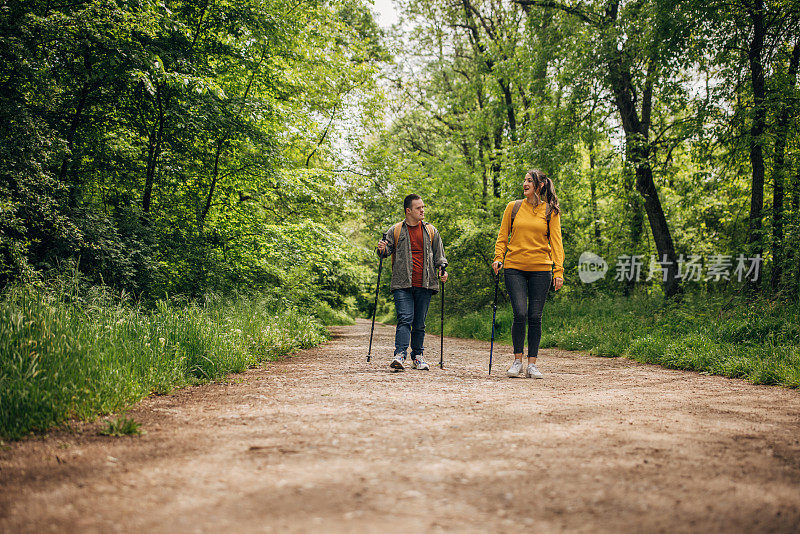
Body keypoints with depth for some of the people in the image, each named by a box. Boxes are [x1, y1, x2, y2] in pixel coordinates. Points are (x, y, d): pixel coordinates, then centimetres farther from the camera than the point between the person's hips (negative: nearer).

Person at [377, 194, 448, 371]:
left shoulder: (430, 230, 13)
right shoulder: (395, 230, 8)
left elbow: (439, 253, 18)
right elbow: (388, 248, 8)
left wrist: (442, 268, 1)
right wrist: (382, 249, -15)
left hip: (424, 284, 2)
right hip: (402, 284, -2)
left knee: (420, 322, 6)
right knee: (405, 319, -13)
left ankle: (418, 356, 17)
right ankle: (400, 355, -17)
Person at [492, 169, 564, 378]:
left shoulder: (550, 211, 6)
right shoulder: (513, 207, 8)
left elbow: (556, 242, 3)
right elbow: (502, 237, 12)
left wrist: (558, 271, -6)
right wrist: (498, 258, -3)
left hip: (541, 270, 0)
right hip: (514, 267, 0)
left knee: (535, 317, 1)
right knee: (520, 314, -10)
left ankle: (532, 364, 9)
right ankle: (517, 360, 5)